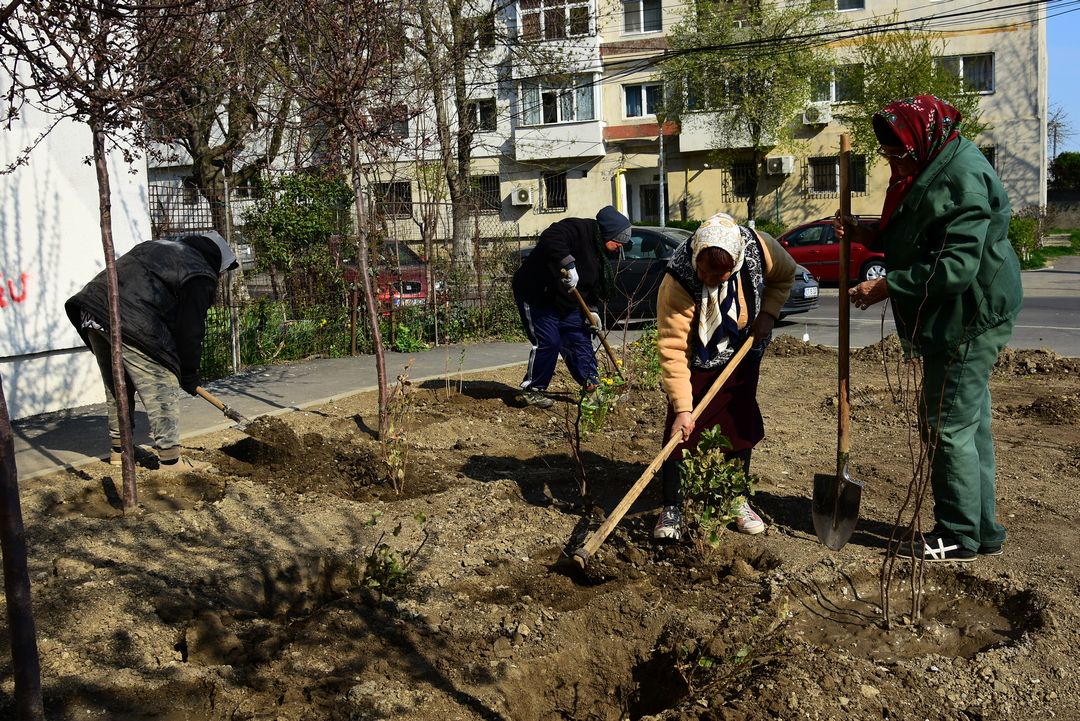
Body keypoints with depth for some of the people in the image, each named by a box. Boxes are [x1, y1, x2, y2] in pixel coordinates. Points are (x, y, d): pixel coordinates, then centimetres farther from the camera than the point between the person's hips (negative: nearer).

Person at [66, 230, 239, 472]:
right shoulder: (200, 276, 2)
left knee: (116, 387, 21)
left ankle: (119, 450, 33)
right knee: (161, 388, -1)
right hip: (129, 322, -9)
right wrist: (189, 374, 11)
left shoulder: (158, 247, 28)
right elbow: (190, 329, 0)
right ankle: (170, 459, 3)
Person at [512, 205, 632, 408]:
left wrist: (591, 310, 1)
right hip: (536, 296, -9)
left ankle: (592, 386, 17)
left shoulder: (600, 254, 8)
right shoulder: (578, 229, -21)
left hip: (566, 303, 9)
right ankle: (532, 390, -1)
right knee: (548, 342, -16)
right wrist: (568, 264, -48)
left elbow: (593, 287, 15)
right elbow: (550, 239, -41)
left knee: (581, 341, 7)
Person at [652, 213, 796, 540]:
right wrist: (682, 408, -36)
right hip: (697, 361, -3)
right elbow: (673, 351, -34)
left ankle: (738, 501, 22)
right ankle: (671, 508, 2)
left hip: (742, 354, 3)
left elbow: (785, 275, -2)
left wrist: (768, 313, -16)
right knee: (681, 429, -10)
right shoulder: (677, 282, -36)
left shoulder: (759, 248, -27)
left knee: (741, 425, 6)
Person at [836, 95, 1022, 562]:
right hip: (957, 319, 11)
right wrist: (864, 236, 7)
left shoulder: (962, 177, -20)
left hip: (969, 318, -11)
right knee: (970, 424, 15)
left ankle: (958, 537, 8)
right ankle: (982, 530, 25)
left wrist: (886, 287, -22)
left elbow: (955, 267, -27)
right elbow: (915, 244, 21)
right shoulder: (934, 170, 13)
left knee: (948, 427, -4)